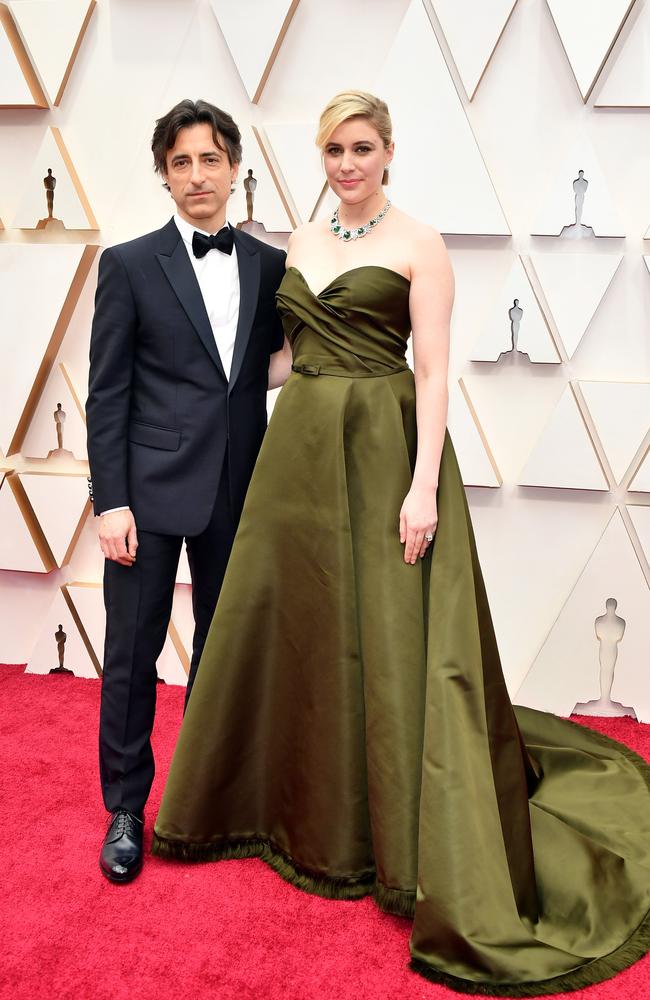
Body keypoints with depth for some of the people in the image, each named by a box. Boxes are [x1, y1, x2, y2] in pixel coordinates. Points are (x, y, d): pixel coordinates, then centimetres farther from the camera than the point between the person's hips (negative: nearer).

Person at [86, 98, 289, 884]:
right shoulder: (129, 265, -1)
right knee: (132, 653, 4)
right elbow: (107, 393, -4)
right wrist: (110, 502, -10)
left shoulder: (270, 265, 7)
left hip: (236, 491, 3)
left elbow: (274, 368, 10)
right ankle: (126, 810, 22)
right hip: (151, 488, -3)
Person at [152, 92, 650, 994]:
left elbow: (433, 371, -10)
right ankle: (311, 816, 32)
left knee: (391, 640, -4)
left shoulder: (418, 245, -2)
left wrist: (424, 485, -19)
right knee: (296, 626, 12)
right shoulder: (301, 243, 15)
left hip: (382, 452, -6)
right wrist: (282, 447, 9)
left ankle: (407, 846, 11)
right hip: (299, 448, 6)